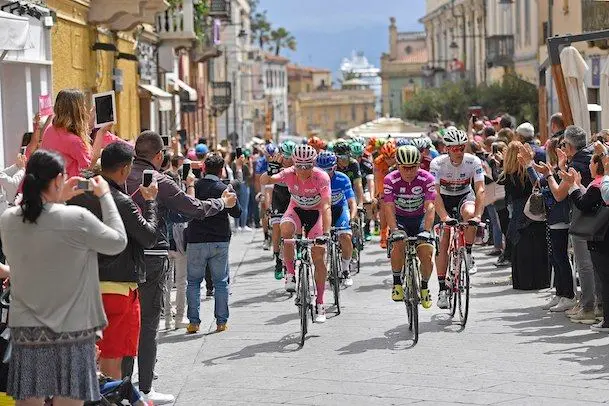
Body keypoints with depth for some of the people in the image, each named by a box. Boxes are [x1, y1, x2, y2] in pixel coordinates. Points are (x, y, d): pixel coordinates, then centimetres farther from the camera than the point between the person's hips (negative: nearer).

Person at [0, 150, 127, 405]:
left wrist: (57, 200, 18)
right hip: (72, 331, -4)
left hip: (25, 329, 4)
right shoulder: (77, 218, -16)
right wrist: (105, 196, 7)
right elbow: (119, 242, -1)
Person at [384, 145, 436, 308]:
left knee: (426, 253, -17)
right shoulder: (391, 180, -19)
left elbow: (430, 207, -27)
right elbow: (389, 209, -24)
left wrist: (426, 231, -39)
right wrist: (394, 231, -38)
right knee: (398, 243, -29)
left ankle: (424, 287, 9)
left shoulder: (427, 179, -20)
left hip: (420, 218, 0)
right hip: (400, 219, 0)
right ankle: (397, 283, -12)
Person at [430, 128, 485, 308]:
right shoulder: (437, 164, -24)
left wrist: (478, 216, -42)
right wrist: (444, 217, -45)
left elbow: (480, 190, -28)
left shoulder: (473, 161, -22)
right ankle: (442, 288, -4)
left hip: (465, 196, 0)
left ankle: (468, 255, -15)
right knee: (443, 243, -10)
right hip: (444, 199, 0)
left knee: (469, 213, -36)